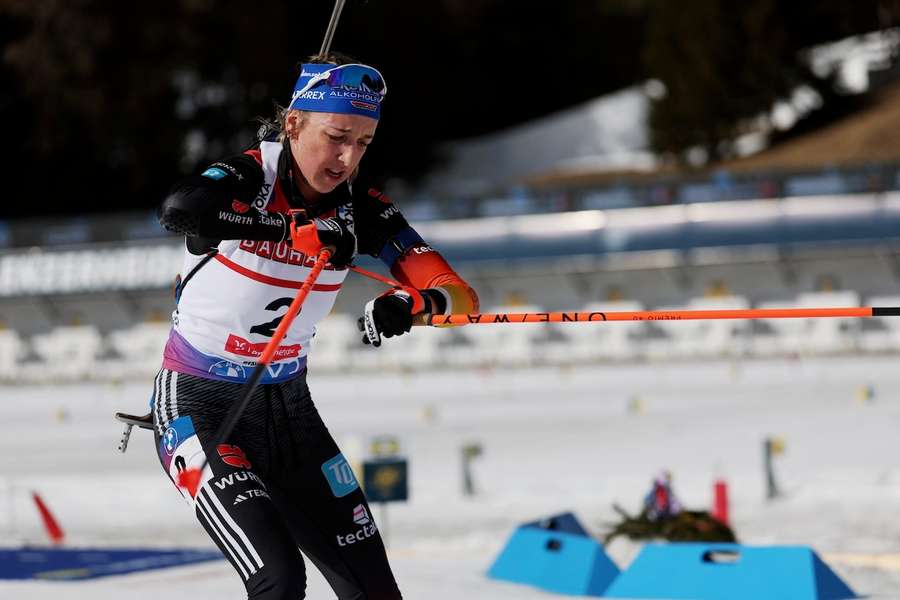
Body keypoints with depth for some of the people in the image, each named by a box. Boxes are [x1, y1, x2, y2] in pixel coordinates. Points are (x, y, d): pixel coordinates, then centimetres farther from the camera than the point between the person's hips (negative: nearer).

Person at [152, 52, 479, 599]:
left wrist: (412, 303, -37)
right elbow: (180, 208, -42)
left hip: (287, 409, 5)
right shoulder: (248, 177, -18)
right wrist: (295, 229, -44)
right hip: (198, 409, -5)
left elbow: (460, 296, -15)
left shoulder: (360, 206, -7)